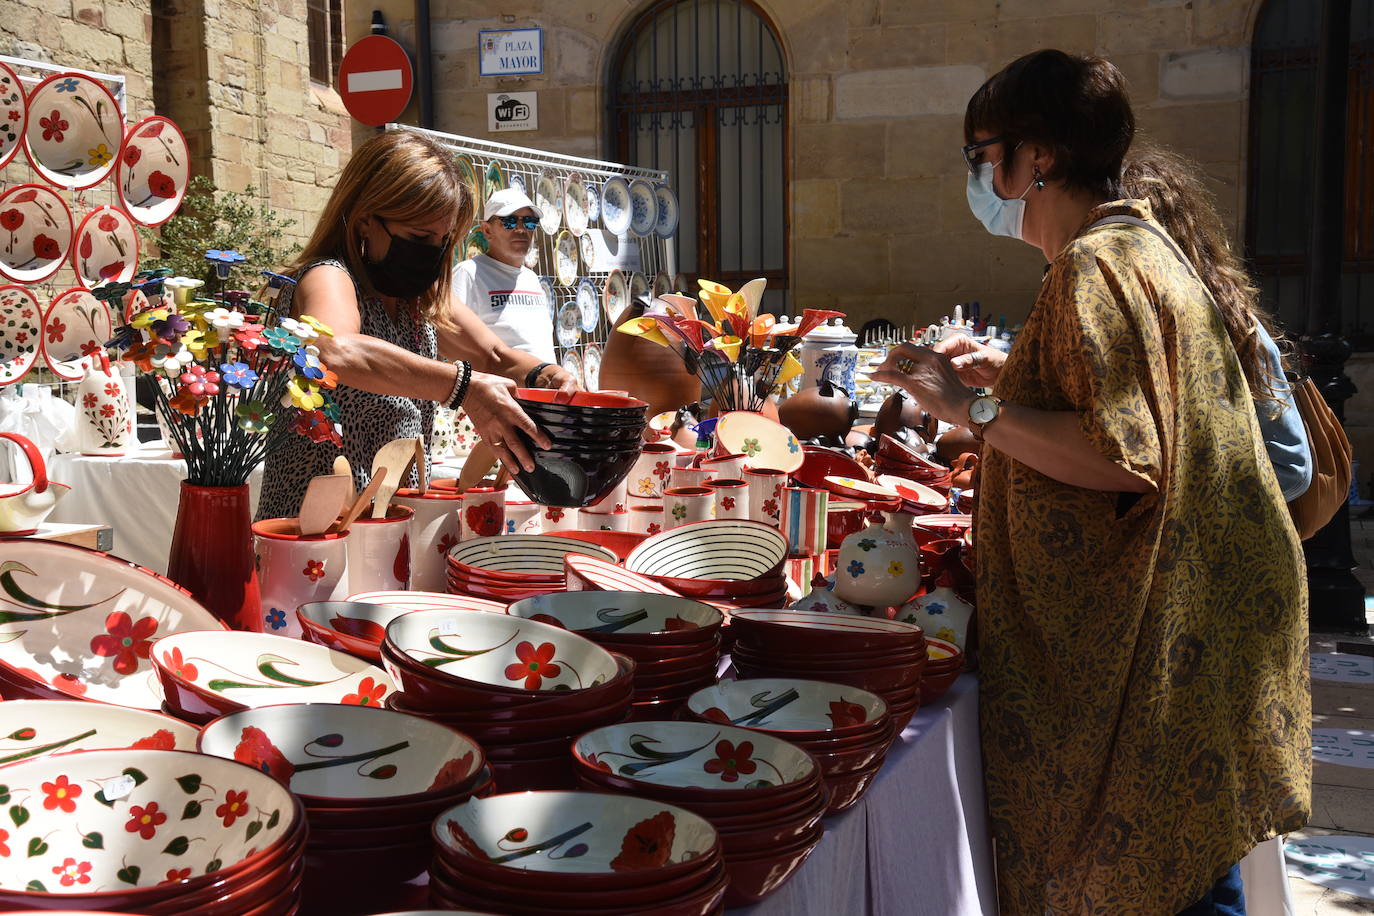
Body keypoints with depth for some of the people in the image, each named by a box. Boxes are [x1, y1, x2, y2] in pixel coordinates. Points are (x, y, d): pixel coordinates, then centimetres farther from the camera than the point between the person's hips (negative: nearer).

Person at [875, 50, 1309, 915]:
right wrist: (1009, 375, 16)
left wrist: (975, 408, -20)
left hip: (1151, 642, -10)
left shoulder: (1095, 266, -17)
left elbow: (1125, 457, -25)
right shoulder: (1141, 245, 15)